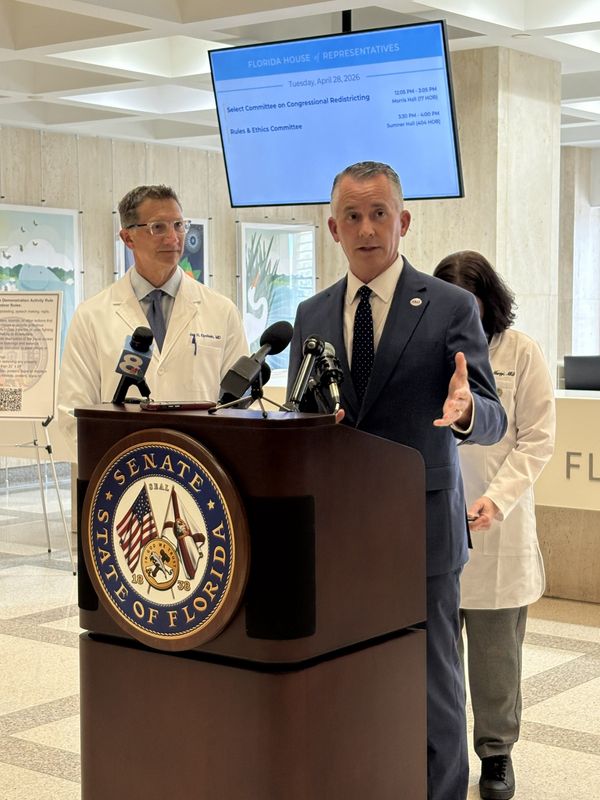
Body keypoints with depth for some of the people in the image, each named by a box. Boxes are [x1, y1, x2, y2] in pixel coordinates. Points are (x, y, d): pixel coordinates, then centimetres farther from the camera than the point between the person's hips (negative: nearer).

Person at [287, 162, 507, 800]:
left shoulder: (451, 307, -5)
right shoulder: (312, 314, 9)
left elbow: (492, 421, -10)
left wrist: (465, 409, -34)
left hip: (420, 529, -4)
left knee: (432, 687, 5)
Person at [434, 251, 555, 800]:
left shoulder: (520, 352, -2)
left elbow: (537, 438, -2)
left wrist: (497, 498, -14)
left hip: (496, 525, -1)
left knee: (496, 648, 7)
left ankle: (497, 750, 22)